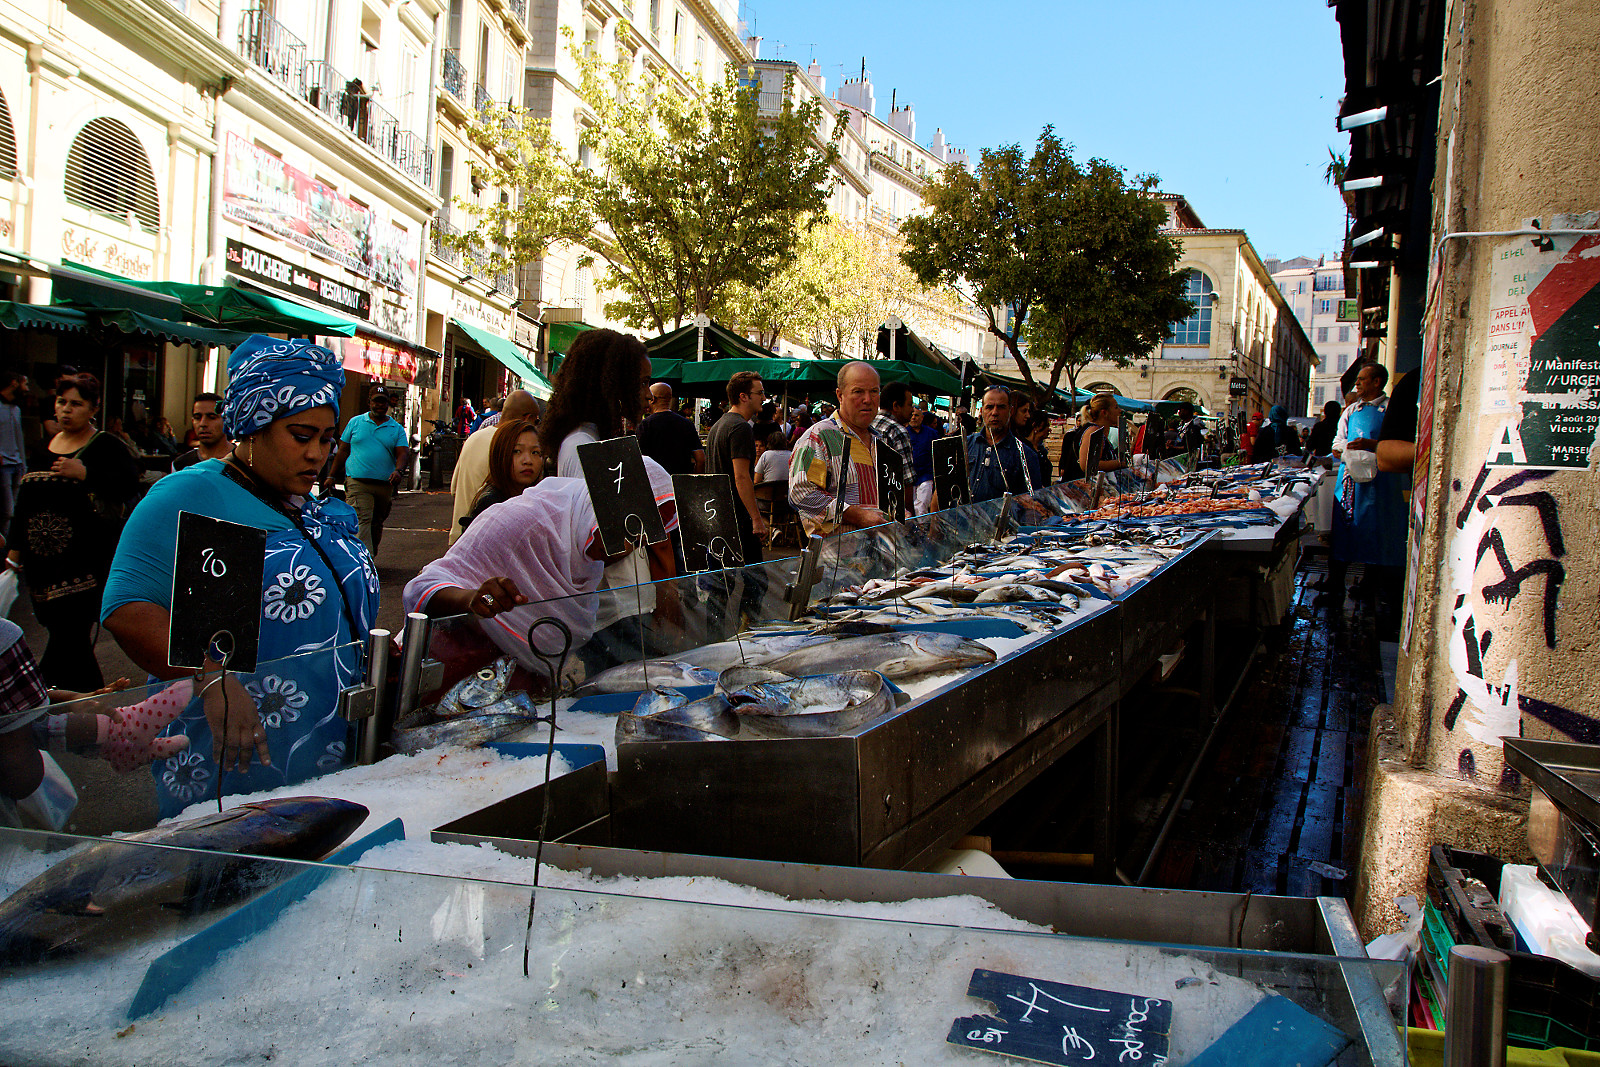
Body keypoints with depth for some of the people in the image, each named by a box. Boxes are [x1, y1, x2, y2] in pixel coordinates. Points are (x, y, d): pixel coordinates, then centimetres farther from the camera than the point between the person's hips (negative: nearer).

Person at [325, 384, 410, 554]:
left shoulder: (397, 429, 11)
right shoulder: (355, 422, 10)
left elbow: (403, 453, 0)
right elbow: (343, 451, 13)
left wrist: (398, 470, -21)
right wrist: (331, 476, 11)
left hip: (385, 484, 2)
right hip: (357, 482, -2)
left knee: (377, 524, 11)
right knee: (361, 520, -16)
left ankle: (372, 553, 25)